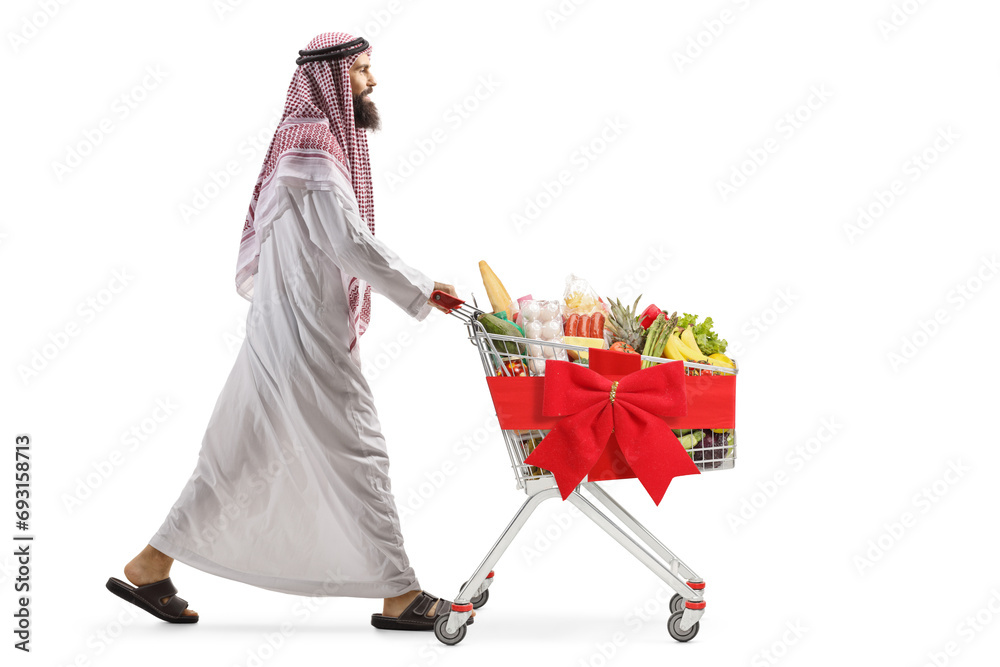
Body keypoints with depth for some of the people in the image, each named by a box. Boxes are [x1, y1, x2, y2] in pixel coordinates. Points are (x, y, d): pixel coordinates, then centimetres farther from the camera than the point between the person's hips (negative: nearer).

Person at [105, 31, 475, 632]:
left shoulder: (313, 143, 18)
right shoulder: (313, 145, -14)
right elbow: (352, 244, -20)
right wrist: (422, 291, -12)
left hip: (280, 334, 10)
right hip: (308, 340, -10)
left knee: (242, 458, 13)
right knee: (359, 456, -4)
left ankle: (150, 568, 19)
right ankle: (400, 595, 3)